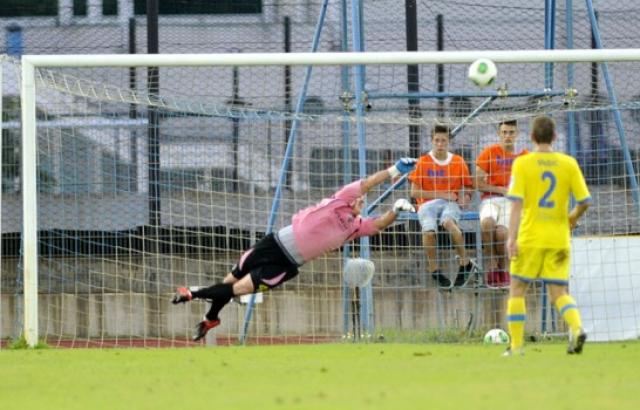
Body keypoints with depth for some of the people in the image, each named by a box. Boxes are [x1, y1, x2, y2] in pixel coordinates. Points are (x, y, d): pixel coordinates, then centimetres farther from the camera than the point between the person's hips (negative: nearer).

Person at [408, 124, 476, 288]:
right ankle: (434, 268, -17)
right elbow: (414, 192, 2)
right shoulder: (423, 162, 7)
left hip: (451, 204, 0)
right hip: (427, 204, 0)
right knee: (429, 230, -34)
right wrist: (441, 194, -6)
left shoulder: (458, 162, 11)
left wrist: (466, 197, -5)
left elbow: (468, 187, 20)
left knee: (448, 222, -37)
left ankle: (464, 262, -25)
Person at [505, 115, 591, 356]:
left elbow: (517, 203, -12)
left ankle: (516, 345, 8)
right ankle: (577, 328, -20)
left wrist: (512, 237, -14)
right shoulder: (568, 164, 1)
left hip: (530, 239, -2)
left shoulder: (522, 163, -5)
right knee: (559, 293, 7)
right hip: (559, 240, 2)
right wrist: (573, 217, 20)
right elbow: (585, 201, 0)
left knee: (517, 290, 11)